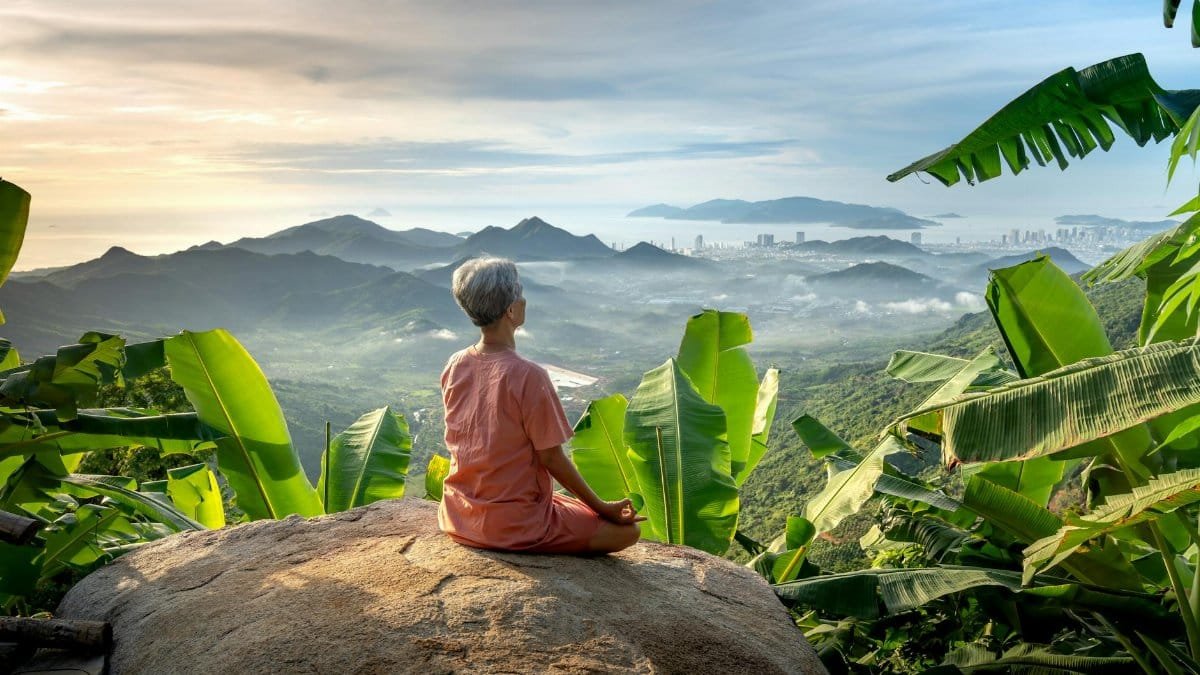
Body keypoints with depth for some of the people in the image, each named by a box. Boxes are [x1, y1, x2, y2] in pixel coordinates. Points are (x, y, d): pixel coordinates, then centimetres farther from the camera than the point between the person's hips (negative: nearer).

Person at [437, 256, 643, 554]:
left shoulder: (454, 366, -3)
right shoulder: (528, 376, -23)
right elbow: (551, 458, -16)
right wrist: (602, 507, -4)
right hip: (514, 526, -8)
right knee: (628, 530, 0)